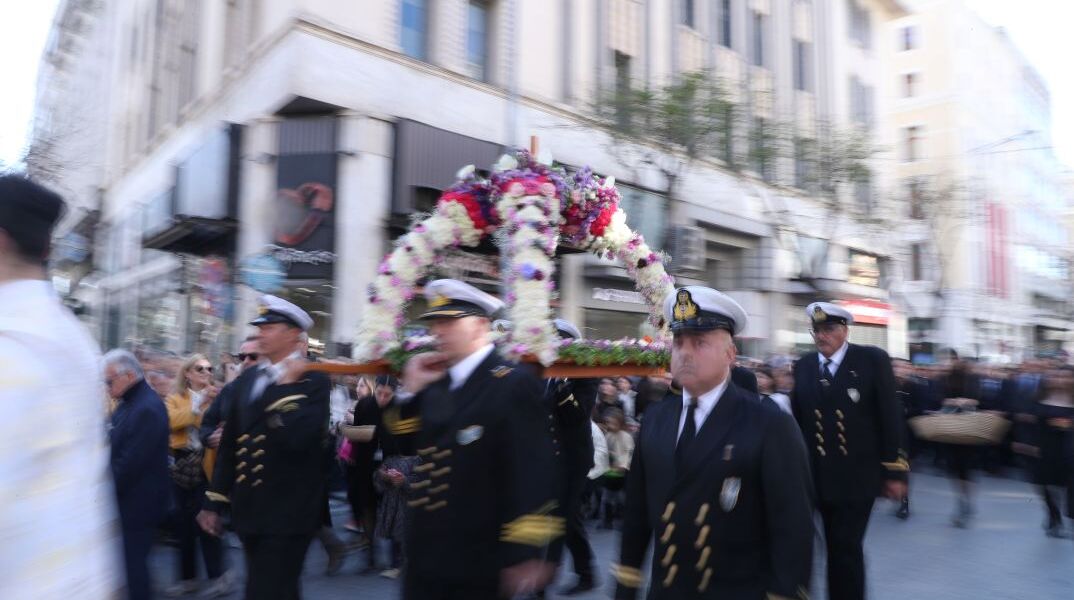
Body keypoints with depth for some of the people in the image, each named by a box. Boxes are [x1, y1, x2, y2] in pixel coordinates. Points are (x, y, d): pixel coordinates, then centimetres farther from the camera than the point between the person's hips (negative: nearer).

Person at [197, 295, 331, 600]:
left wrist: (287, 387, -20)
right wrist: (215, 502, 12)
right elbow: (229, 444, 12)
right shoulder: (247, 379, 9)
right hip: (249, 509, 7)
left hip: (287, 513, -7)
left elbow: (299, 439, -26)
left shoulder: (314, 381, -11)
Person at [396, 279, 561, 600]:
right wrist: (410, 390, 2)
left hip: (479, 563, -7)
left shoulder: (514, 383, -15)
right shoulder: (435, 386, 10)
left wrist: (525, 552, -21)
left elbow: (532, 471, -19)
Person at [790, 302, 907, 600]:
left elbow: (890, 418, -5)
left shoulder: (873, 359, -5)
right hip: (819, 476, 3)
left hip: (858, 475, -3)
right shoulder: (803, 365, 5)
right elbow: (797, 418, 7)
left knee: (845, 549, 1)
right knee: (839, 549, 14)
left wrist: (895, 471, -6)